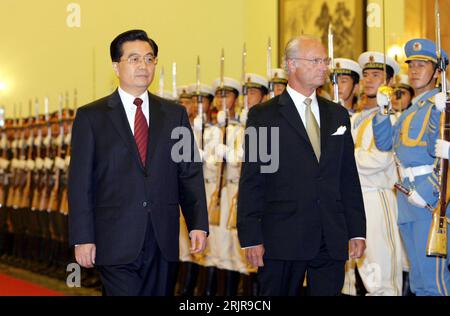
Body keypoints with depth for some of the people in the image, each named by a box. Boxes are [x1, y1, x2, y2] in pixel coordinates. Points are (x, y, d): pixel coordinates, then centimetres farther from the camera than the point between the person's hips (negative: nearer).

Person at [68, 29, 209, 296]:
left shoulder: (175, 114, 11)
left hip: (164, 242, 3)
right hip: (116, 243, -3)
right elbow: (80, 182, -1)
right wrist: (83, 238, -7)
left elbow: (191, 174, 9)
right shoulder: (91, 117, 3)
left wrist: (198, 224, -2)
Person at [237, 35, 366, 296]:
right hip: (283, 241, -4)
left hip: (332, 242, 4)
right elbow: (251, 181, -3)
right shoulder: (263, 116, 0)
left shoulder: (338, 115, 14)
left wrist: (357, 231, 8)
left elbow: (349, 177, 14)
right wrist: (251, 237, -9)